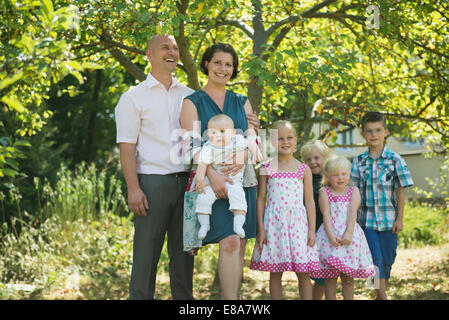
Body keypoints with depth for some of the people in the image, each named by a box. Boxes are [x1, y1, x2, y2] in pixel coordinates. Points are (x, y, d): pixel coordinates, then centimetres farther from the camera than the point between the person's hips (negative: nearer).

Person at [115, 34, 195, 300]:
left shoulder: (189, 96, 14)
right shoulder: (134, 97, 2)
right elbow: (127, 146, -4)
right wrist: (134, 188, -13)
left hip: (186, 180, 4)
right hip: (153, 181, -4)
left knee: (184, 249, 9)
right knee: (147, 251, -2)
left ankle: (184, 297, 16)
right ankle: (140, 296, 6)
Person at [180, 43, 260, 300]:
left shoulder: (242, 102, 17)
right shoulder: (193, 102, 5)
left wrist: (242, 158, -17)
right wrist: (212, 175, -22)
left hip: (243, 177, 5)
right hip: (212, 179, -5)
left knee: (240, 245, 3)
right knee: (230, 242, -16)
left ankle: (230, 296, 12)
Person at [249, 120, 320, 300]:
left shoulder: (304, 170, 7)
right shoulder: (266, 169, 5)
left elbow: (309, 201, 6)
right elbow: (261, 199, 5)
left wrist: (312, 230, -1)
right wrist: (261, 229, -2)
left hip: (297, 222, 0)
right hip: (274, 223, 0)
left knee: (303, 274, 0)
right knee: (275, 273, 5)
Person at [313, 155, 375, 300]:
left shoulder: (354, 191, 7)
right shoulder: (324, 192, 5)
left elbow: (352, 213, -5)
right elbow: (326, 215, -5)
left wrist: (348, 233, -18)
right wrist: (330, 234, -17)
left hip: (349, 235, 1)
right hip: (330, 235, -1)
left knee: (348, 278, 5)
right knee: (330, 278, 2)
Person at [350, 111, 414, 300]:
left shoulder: (395, 160, -2)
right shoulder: (359, 161, 3)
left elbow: (400, 192, 0)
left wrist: (400, 219, -3)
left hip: (388, 220, 0)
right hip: (367, 220, 0)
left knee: (387, 260, 7)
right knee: (375, 259, -7)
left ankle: (382, 293, 24)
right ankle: (382, 297, -3)